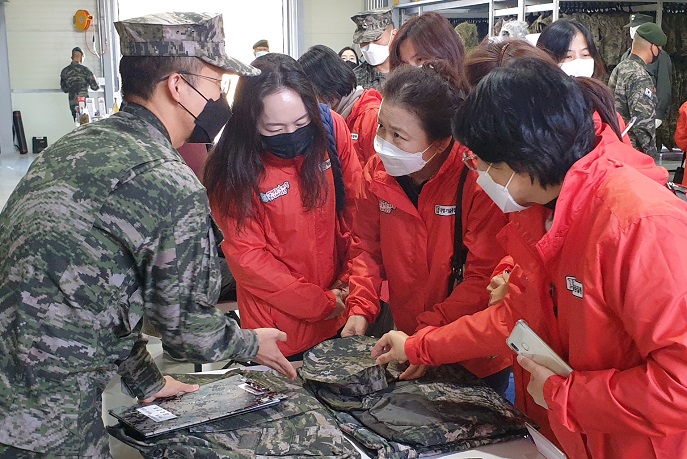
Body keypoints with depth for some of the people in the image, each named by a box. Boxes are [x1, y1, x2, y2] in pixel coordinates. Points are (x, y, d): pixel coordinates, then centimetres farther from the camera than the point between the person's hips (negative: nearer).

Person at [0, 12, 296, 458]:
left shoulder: (76, 143, 7)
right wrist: (251, 344, 12)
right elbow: (187, 322, -8)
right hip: (41, 417, -8)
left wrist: (147, 382, 20)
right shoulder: (174, 187, -19)